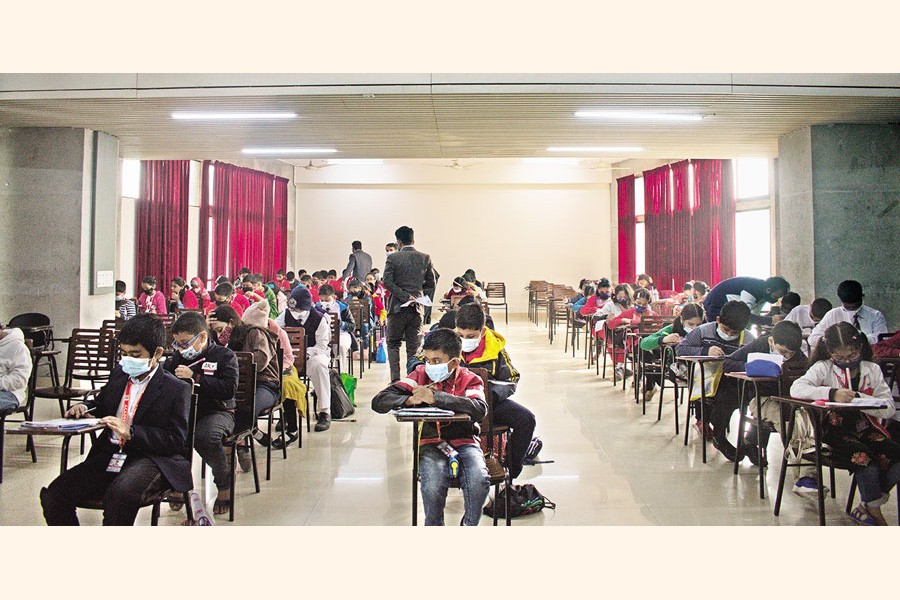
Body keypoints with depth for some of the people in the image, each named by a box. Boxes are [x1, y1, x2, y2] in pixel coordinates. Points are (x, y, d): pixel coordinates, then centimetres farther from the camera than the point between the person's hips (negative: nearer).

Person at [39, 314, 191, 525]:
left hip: (151, 459, -6)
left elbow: (176, 440, -11)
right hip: (110, 455, 7)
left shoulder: (177, 389, -5)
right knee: (52, 495, -12)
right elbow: (102, 403, 35)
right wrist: (85, 408, 10)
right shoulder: (119, 374, 15)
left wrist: (130, 433, -21)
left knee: (120, 494, -37)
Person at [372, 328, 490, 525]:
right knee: (433, 487, -30)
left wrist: (436, 397, -28)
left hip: (465, 442, 0)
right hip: (431, 444, 0)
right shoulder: (421, 375, 4)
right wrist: (411, 400, -19)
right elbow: (379, 401, -1)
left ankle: (469, 525, 2)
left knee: (478, 482, -29)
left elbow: (479, 410, -23)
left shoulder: (469, 380, 1)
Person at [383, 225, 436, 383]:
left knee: (393, 343, 11)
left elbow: (387, 282, -14)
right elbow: (431, 284, 6)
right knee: (413, 346, 9)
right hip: (417, 308, 2)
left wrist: (405, 296, -13)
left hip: (397, 307, -2)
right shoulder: (425, 258, 3)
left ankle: (395, 379, 1)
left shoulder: (393, 258, -5)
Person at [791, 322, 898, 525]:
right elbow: (796, 389, -19)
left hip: (865, 429, 4)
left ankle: (867, 507, 1)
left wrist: (859, 399, -17)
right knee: (866, 461, -28)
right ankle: (874, 512, 1)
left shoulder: (873, 371, 7)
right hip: (834, 431, -4)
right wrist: (832, 393, -28)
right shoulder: (823, 368, -1)